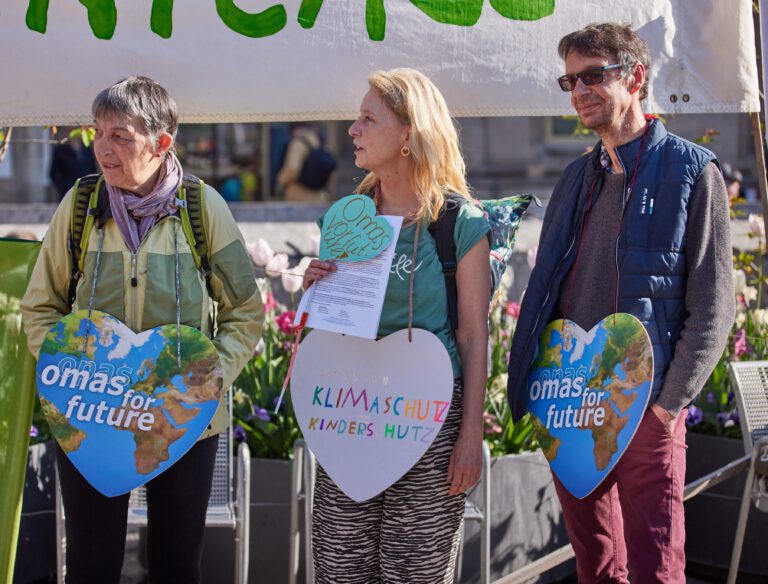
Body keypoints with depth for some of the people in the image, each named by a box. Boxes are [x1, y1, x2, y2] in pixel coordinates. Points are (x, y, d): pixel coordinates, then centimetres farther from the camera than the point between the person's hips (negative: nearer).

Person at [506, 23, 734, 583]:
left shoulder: (692, 171, -3)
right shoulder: (577, 178, 14)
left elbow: (712, 306, -7)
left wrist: (667, 403, -14)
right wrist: (530, 387, 7)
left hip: (644, 406, -5)